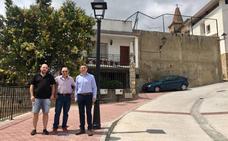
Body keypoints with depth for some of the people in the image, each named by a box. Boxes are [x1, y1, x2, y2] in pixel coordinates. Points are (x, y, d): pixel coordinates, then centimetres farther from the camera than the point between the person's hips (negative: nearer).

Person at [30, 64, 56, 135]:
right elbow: (32, 86, 9)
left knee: (45, 113, 4)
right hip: (37, 98, 0)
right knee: (35, 113, 3)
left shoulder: (50, 76, 9)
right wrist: (32, 95, -1)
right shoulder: (36, 76, 8)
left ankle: (44, 129, 14)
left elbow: (53, 86, 11)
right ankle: (34, 129, 15)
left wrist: (52, 94, 0)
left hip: (46, 98, 0)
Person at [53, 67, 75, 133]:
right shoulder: (57, 78, 1)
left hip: (68, 97, 2)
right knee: (57, 112, -2)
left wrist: (71, 92, 8)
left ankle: (64, 126, 18)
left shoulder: (71, 79, 7)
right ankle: (55, 127, 7)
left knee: (66, 113, 7)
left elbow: (73, 86, 20)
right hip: (60, 96, -2)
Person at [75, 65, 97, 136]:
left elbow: (94, 87, 3)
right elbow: (76, 88, 15)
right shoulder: (78, 77, 12)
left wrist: (94, 96, -5)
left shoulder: (91, 77, 4)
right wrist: (76, 97, 9)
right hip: (80, 96, 3)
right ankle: (82, 129, 17)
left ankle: (90, 129, 8)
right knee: (81, 113, 7)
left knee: (88, 112, 0)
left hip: (88, 96, -3)